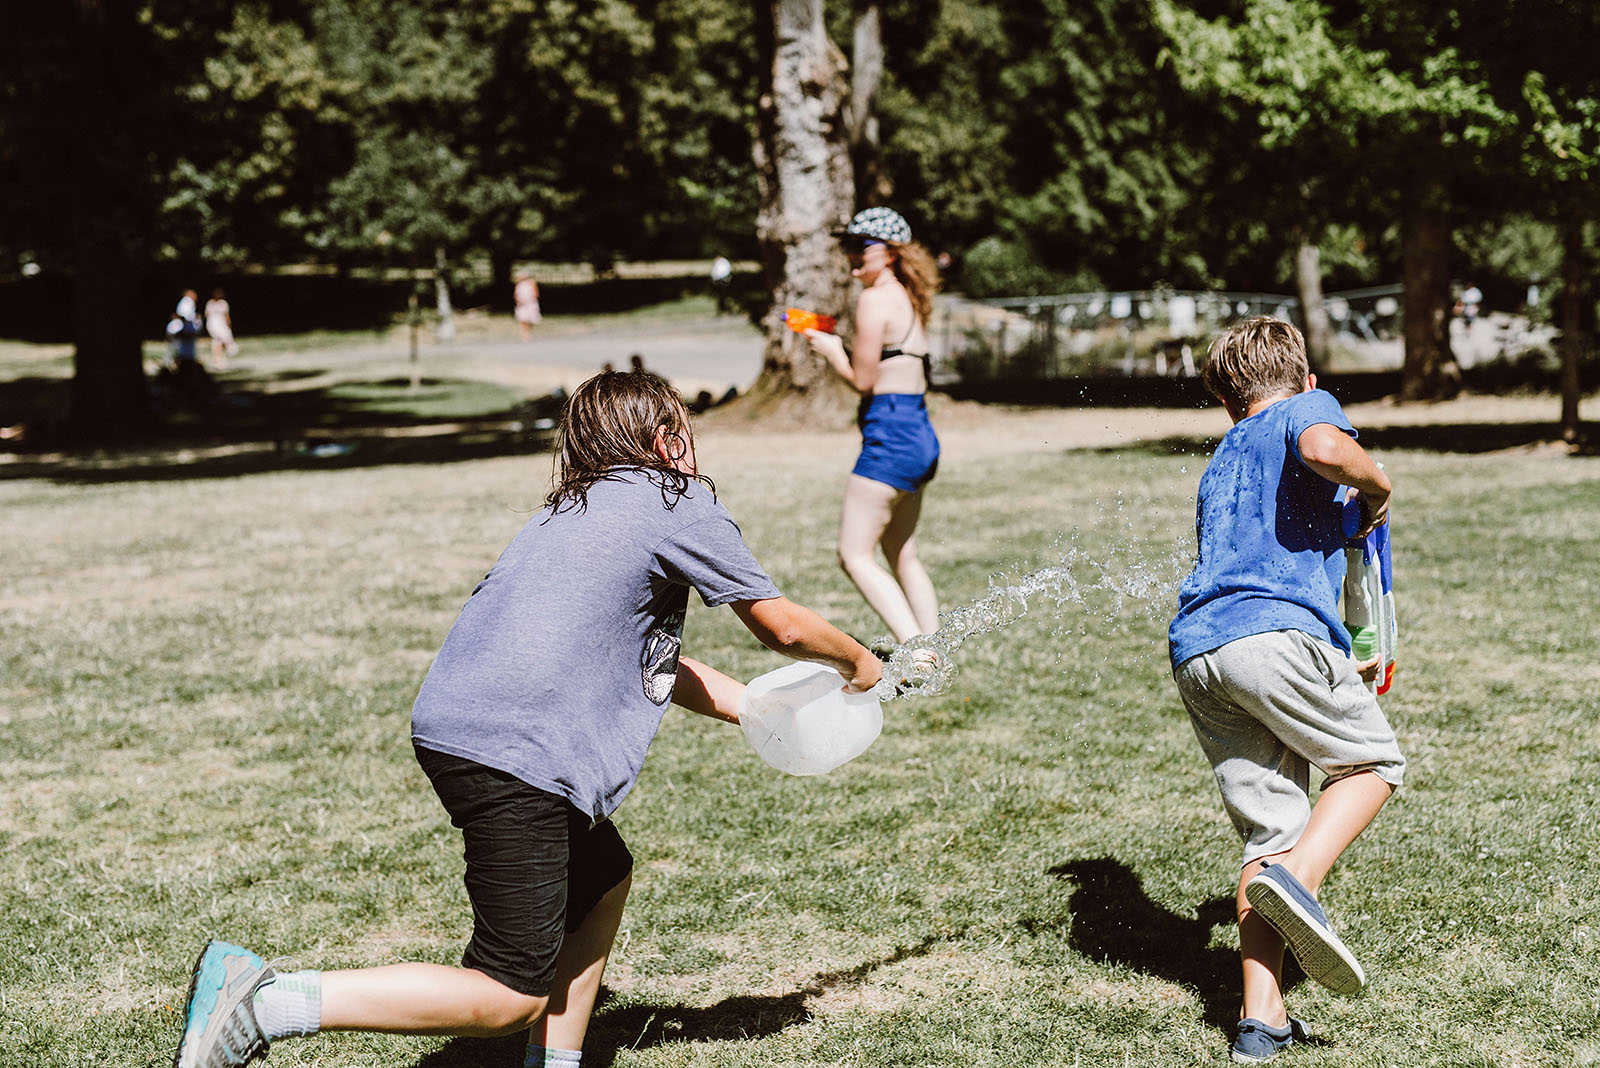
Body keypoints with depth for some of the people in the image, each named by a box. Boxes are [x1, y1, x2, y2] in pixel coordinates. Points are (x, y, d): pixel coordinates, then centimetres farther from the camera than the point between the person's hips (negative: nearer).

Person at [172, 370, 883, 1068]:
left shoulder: (580, 510, 26)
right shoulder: (680, 504, 3)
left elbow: (653, 662, 34)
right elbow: (781, 626, 11)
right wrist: (856, 665, 30)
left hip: (455, 724, 9)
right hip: (513, 751, -9)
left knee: (604, 876, 27)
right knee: (510, 997, -6)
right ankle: (264, 1000, -12)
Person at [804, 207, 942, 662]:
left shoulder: (875, 299, -12)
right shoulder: (907, 298, 16)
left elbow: (863, 380, -12)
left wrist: (830, 350, 3)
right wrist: (840, 347, 15)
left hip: (890, 432, -10)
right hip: (920, 433, 10)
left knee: (854, 554, -6)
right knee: (903, 556, 18)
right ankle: (934, 654, 20)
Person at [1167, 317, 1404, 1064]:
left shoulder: (1222, 462, 34)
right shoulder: (1308, 407, 13)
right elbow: (1323, 449, -14)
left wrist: (1337, 667, 46)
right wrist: (1376, 485, 7)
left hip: (1194, 652, 7)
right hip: (1272, 632, -6)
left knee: (1271, 829, 9)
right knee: (1372, 759, 13)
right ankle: (1297, 880, -12)